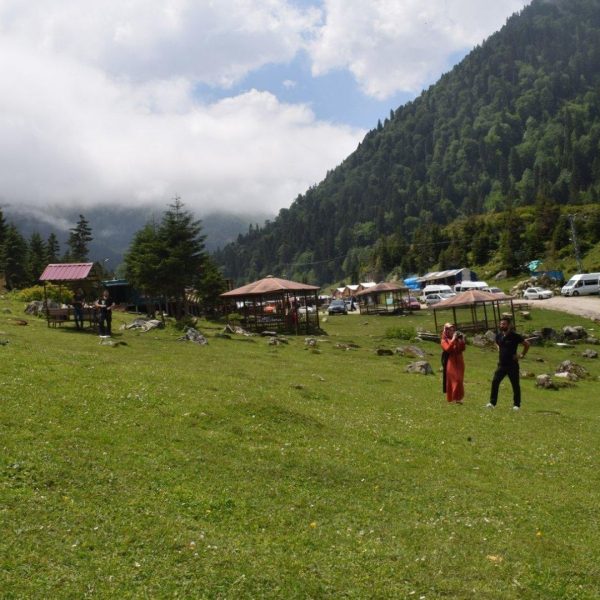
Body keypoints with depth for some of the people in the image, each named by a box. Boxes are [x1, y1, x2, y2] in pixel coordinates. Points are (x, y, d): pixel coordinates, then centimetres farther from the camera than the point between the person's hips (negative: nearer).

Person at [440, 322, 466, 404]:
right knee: (453, 380, -9)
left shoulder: (457, 339, 12)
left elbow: (462, 349, 6)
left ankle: (458, 398, 13)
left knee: (459, 380, 6)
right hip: (451, 363, -5)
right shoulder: (444, 340, -1)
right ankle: (453, 398, -4)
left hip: (459, 362, 5)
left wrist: (462, 340, -7)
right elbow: (448, 349, -18)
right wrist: (453, 340, -20)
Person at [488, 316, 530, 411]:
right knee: (495, 382, -7)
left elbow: (527, 344, -5)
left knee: (515, 385, 5)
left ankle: (516, 405, 14)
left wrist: (522, 355, -5)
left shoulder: (514, 336, -12)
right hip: (501, 364, 4)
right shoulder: (499, 335, 4)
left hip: (512, 365, -4)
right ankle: (492, 402, -3)